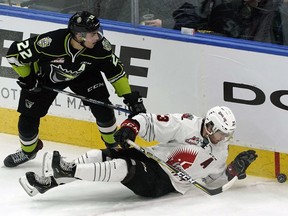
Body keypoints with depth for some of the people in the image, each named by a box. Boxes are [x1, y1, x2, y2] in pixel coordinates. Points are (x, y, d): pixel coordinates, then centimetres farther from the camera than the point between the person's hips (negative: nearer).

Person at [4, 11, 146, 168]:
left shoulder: (100, 46, -31)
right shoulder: (50, 42, -42)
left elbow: (115, 71, -14)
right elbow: (14, 53, -29)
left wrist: (130, 97, -16)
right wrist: (27, 78, -19)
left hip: (84, 75, 2)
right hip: (45, 76, -2)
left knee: (102, 107, -14)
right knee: (29, 115, -2)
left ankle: (114, 146, 12)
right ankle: (28, 150, 29)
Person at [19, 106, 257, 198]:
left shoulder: (219, 153, 7)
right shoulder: (187, 125, -4)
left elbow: (215, 178, 20)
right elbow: (150, 122, -5)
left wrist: (236, 169, 3)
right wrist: (130, 127, -23)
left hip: (164, 183, -1)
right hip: (148, 159, 1)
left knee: (123, 168, -31)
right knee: (99, 156, -20)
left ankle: (69, 170, -36)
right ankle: (50, 182, -21)